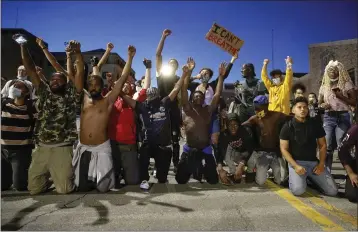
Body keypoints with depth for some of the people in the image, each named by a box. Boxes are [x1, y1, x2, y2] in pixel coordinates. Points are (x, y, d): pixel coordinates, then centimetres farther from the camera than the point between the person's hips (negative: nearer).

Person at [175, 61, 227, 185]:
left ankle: (201, 171, 39)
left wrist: (221, 76, -5)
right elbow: (184, 91, -8)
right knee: (181, 179, 6)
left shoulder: (208, 110, 5)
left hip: (205, 150, 2)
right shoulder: (187, 109, 0)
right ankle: (193, 171, 37)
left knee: (213, 180, 9)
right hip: (189, 150, -1)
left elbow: (217, 94, 0)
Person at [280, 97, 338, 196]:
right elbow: (284, 149, -7)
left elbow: (323, 145, 10)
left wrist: (321, 164, -3)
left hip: (314, 162, 4)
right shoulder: (288, 126, -5)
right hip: (296, 162, -4)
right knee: (298, 190, -25)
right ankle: (294, 177, 9)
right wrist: (295, 166, -18)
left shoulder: (315, 124, 5)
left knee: (333, 191, -6)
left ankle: (311, 178, 21)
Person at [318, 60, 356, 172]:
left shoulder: (346, 84, 4)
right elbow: (319, 103, 19)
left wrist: (341, 96, -14)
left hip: (343, 116, -2)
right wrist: (323, 105, -4)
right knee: (327, 146, -2)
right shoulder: (324, 86, 13)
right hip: (328, 117, 3)